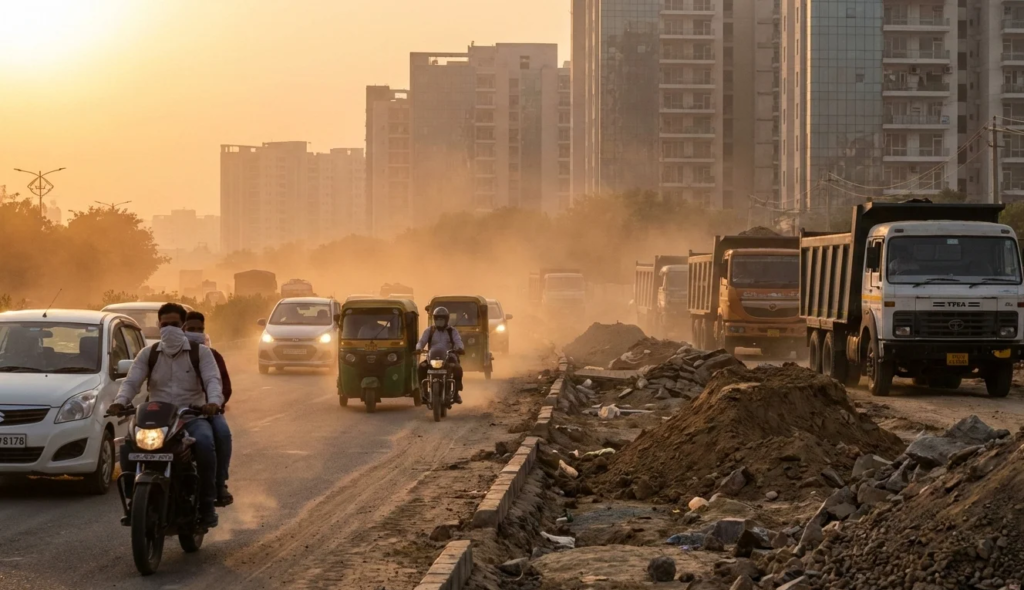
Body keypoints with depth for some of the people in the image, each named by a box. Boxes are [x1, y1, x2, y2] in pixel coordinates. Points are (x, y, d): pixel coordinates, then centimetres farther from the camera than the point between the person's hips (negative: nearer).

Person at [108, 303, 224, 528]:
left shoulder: (200, 353, 7)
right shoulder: (149, 354, 13)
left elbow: (213, 380, -7)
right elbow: (131, 381, 2)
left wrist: (213, 401, -31)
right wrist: (120, 402, -20)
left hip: (191, 417, -2)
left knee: (205, 443, -36)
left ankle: (207, 503, -27)